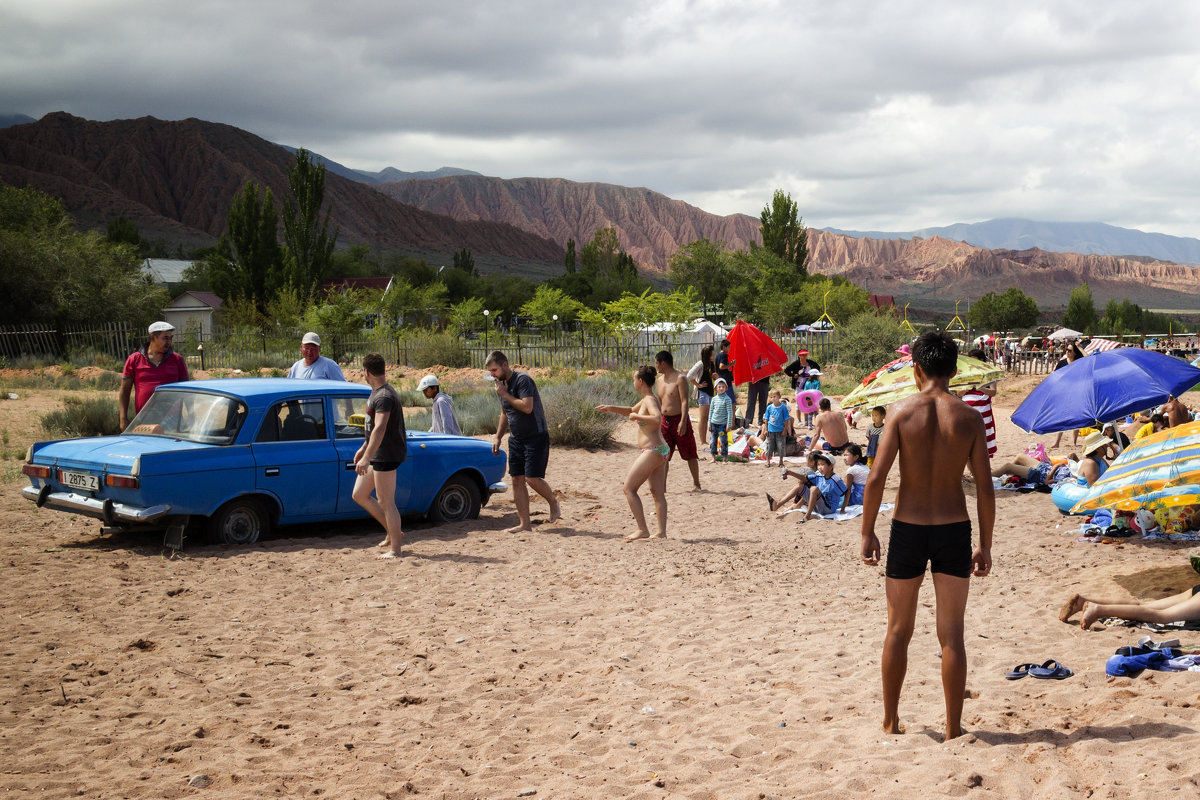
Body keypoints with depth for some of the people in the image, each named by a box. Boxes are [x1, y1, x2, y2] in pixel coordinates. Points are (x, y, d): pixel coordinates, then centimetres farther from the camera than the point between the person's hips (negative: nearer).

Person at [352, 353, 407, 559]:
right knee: (359, 495, 14)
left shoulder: (384, 397, -20)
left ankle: (395, 549, 3)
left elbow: (380, 429, -30)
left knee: (386, 502, -5)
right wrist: (364, 448, 31)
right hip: (377, 455, 11)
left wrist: (367, 458, -35)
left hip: (386, 455, -11)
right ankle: (393, 533, 19)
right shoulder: (376, 393, 13)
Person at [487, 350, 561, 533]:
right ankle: (524, 524, 6)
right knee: (517, 480, 3)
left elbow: (527, 407, -28)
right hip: (516, 439, 8)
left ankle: (554, 503, 15)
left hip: (535, 437, -8)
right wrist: (498, 438, 18)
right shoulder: (501, 384, 11)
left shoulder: (522, 380, -16)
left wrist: (505, 395, -19)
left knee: (532, 478, -14)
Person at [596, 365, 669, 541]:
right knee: (657, 493, 10)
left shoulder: (649, 400, -16)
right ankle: (661, 532, 11)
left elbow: (657, 419, -35)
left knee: (629, 488, -4)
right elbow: (631, 410, 34)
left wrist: (637, 416, -23)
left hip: (651, 451, -10)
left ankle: (642, 530, -5)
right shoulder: (646, 400, 15)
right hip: (660, 450, 10)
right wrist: (611, 408, 25)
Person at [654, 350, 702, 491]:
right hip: (664, 421, 6)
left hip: (679, 420, -6)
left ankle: (696, 483, 15)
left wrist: (683, 422, -25)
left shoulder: (680, 378, -10)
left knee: (690, 454, 4)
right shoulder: (659, 380, 13)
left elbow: (684, 401, -17)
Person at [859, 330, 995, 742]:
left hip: (908, 529, 0)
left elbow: (876, 479, -11)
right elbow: (985, 488, -3)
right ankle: (953, 728, 12)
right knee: (951, 635, 8)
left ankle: (891, 721, 23)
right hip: (954, 530, 1)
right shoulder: (969, 417, -3)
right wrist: (985, 545, 6)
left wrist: (867, 533, 0)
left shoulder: (902, 411, -7)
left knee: (898, 631, 13)